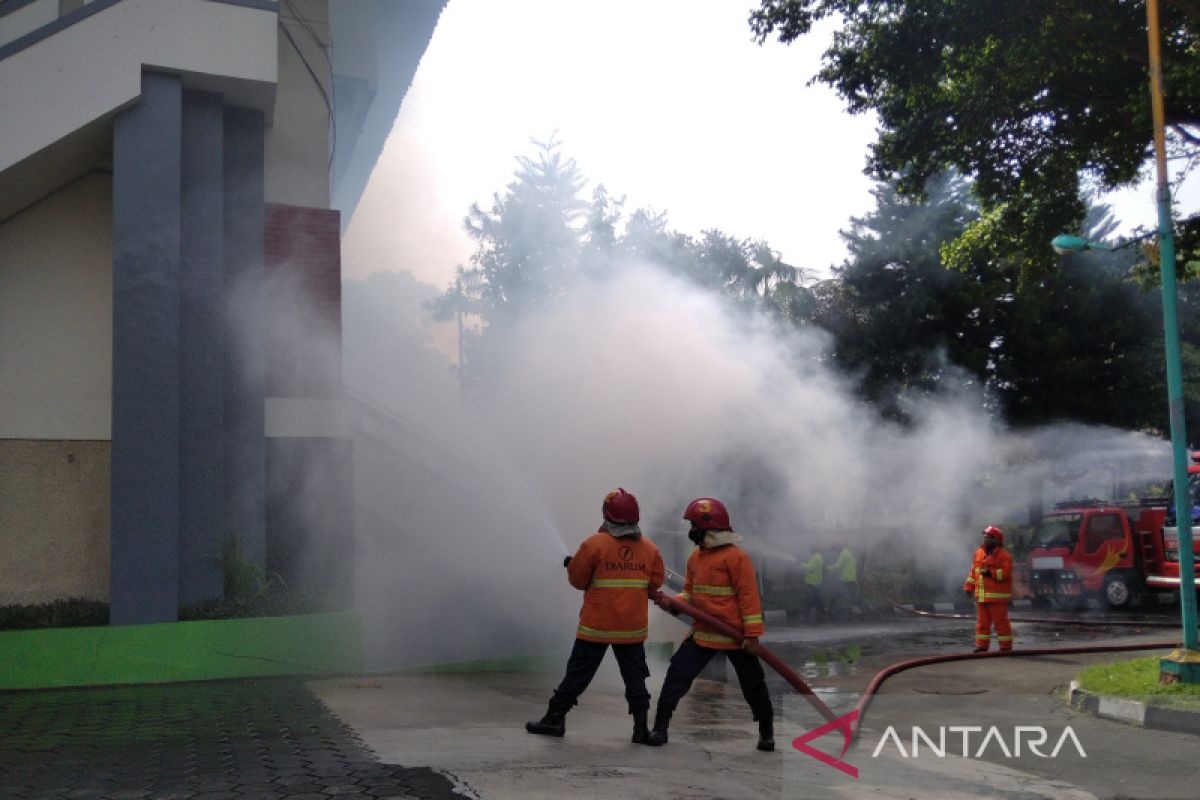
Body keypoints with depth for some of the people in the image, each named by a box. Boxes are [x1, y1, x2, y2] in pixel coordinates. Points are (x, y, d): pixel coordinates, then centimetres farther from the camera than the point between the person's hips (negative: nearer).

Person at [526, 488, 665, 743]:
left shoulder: (595, 544, -12)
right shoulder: (649, 549, 0)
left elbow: (577, 579, -4)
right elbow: (655, 583, 8)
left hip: (596, 626, -2)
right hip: (633, 629, 2)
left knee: (578, 673, 7)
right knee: (635, 677, 11)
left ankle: (555, 719, 14)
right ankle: (641, 727, 10)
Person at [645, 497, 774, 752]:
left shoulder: (735, 556, -15)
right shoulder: (695, 557, 7)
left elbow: (749, 595, -16)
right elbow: (690, 592, 13)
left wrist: (752, 634, -18)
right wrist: (673, 603, -8)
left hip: (735, 635, -6)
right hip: (702, 633, 6)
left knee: (752, 683, 8)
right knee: (677, 674, -2)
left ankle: (767, 731, 27)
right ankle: (660, 727, 5)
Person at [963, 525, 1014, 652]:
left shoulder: (1004, 556, -8)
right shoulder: (979, 553, 12)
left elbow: (1006, 573, -17)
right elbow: (974, 571, 16)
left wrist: (991, 573, -24)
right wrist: (969, 586, 11)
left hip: (997, 596, -7)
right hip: (981, 596, 7)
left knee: (1000, 621, -1)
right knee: (982, 622, 10)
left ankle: (1005, 646, 8)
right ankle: (982, 645, 16)